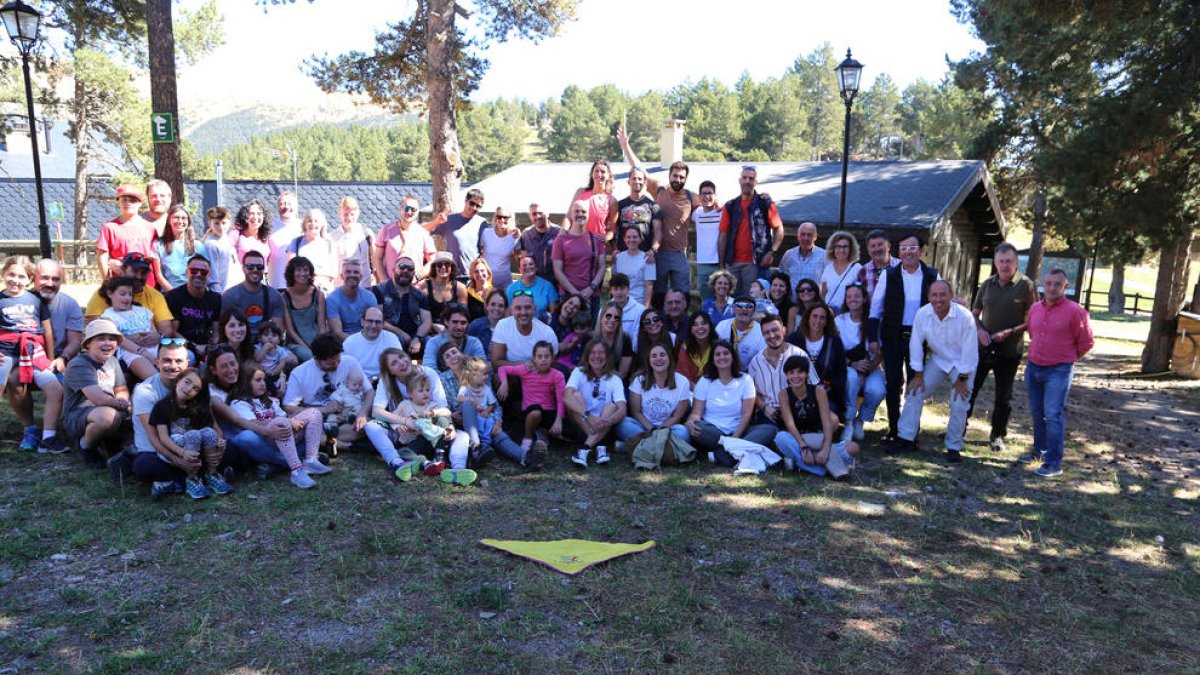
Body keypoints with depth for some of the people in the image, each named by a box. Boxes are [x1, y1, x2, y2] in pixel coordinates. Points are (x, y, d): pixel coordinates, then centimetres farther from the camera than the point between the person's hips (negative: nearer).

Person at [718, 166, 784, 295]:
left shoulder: (765, 203, 3)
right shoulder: (730, 206, 11)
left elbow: (779, 229, 4)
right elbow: (723, 235, 10)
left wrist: (772, 252, -9)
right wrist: (722, 264, 5)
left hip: (755, 263, -3)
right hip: (732, 263, 3)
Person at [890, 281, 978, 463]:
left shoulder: (964, 316, -28)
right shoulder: (922, 314, -19)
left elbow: (970, 349, -22)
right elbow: (916, 344, -10)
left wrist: (962, 379, -17)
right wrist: (918, 374, -7)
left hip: (962, 364, -3)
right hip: (937, 360, 3)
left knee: (959, 405, -10)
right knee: (915, 393, -3)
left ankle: (954, 447, 7)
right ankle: (906, 438, 5)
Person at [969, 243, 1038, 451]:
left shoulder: (1026, 285, -6)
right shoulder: (988, 284, 6)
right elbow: (975, 313, 13)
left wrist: (1010, 332, -18)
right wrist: (980, 330, -6)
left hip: (1010, 350, -3)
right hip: (983, 347, 3)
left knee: (1003, 396, 9)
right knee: (970, 388, 5)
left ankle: (998, 435, 23)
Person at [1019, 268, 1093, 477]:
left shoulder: (1075, 311, -11)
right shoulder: (1034, 309, 6)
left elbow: (1086, 342, -1)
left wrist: (1067, 358, 8)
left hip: (1058, 371, -6)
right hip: (1033, 368, 6)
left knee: (1053, 415, -10)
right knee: (1037, 413, 15)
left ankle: (1054, 463, -7)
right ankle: (1040, 451, 29)